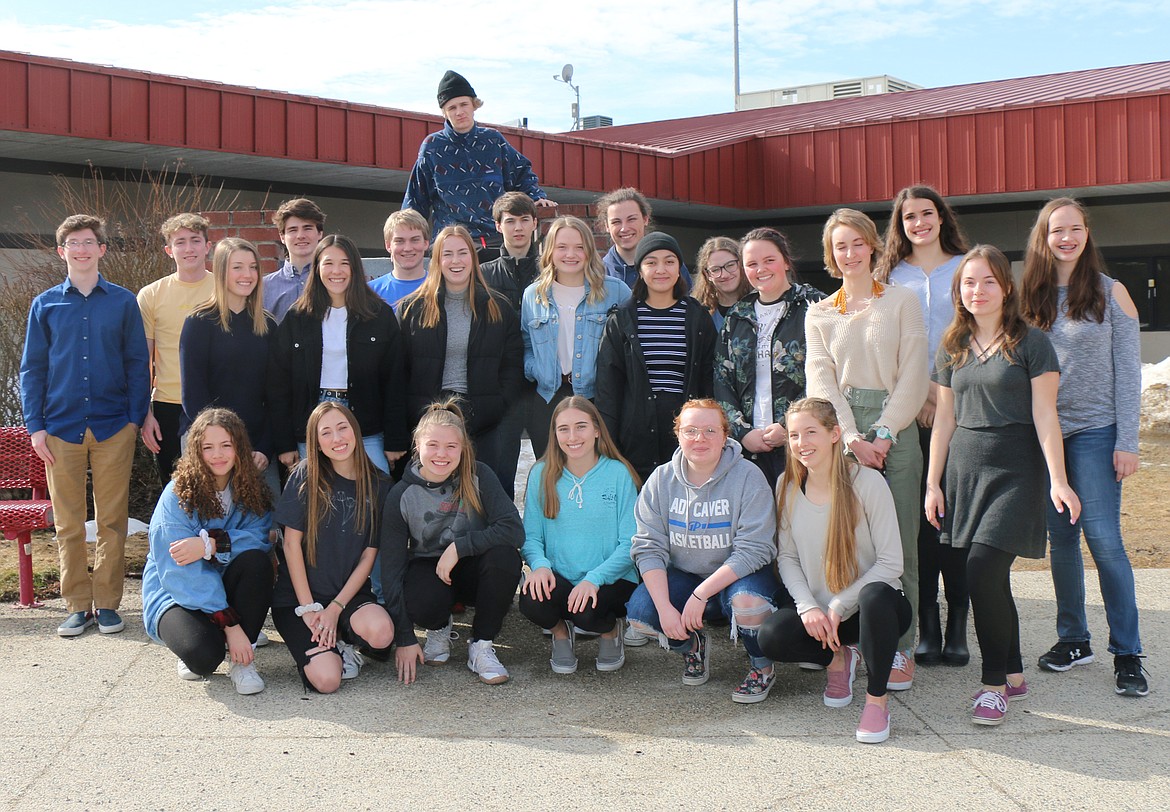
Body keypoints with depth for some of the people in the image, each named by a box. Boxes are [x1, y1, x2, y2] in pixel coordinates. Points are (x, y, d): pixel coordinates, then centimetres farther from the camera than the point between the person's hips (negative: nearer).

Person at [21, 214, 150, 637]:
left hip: (114, 427, -1)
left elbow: (138, 364, 6)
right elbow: (32, 369, 8)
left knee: (112, 521, 2)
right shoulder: (45, 305, 8)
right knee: (68, 523, 4)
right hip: (61, 427, 1)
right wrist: (35, 425, 0)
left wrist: (136, 418, -3)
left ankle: (107, 603, 11)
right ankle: (78, 606, 13)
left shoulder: (123, 302, 6)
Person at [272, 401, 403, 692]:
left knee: (381, 632, -32)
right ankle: (328, 644, 9)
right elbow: (291, 543, -7)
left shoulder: (379, 487, 0)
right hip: (297, 595, -2)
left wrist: (336, 608, -11)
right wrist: (308, 608, -11)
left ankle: (343, 641, 2)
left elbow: (369, 555, -1)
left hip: (349, 592, 2)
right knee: (326, 680, -25)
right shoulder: (306, 476, -6)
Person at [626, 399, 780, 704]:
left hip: (737, 576, -3)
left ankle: (762, 668, -3)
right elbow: (648, 547, -7)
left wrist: (701, 594, -27)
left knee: (747, 600, -37)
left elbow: (753, 550, -20)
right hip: (683, 576, 4)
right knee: (639, 611, -22)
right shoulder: (661, 479, -4)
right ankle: (692, 644, 12)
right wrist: (665, 607, -21)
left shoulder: (748, 477, -15)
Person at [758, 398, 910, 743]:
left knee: (875, 596, -40)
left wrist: (839, 606, -18)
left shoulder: (867, 482, -12)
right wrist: (809, 608, -14)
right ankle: (838, 657, 7)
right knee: (771, 637, -27)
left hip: (871, 606, -3)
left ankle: (877, 698, -18)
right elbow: (787, 558, 3)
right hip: (816, 608, 4)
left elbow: (891, 562, -14)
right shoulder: (787, 487, 1)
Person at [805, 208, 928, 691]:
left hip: (894, 430, -2)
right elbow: (820, 380, 4)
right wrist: (851, 437, -10)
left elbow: (913, 376, 1)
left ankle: (900, 647, 3)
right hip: (840, 431, 2)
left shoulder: (901, 302, 8)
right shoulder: (819, 314, 15)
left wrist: (883, 435, -9)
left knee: (899, 541, -4)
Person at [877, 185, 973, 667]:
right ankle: (927, 627, 4)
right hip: (907, 413, 1)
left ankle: (957, 627, 2)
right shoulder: (889, 276, 13)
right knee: (918, 516, -3)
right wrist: (918, 395, -6)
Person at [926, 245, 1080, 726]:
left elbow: (1045, 416, -6)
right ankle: (1013, 676, 17)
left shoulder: (1031, 343, -1)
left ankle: (995, 683, -4)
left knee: (982, 572, -16)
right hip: (965, 470, 5)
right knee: (991, 580, 5)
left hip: (1014, 470, -5)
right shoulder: (953, 348, 13)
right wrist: (933, 483, 11)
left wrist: (1058, 480, -13)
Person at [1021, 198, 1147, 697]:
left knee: (1103, 539, -8)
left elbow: (1128, 371, -2)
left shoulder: (1110, 293, 0)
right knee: (1060, 539, 7)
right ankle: (1073, 640, 20)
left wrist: (1126, 442, -9)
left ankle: (1127, 654, -1)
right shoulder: (1030, 297, 7)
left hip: (1095, 432, -3)